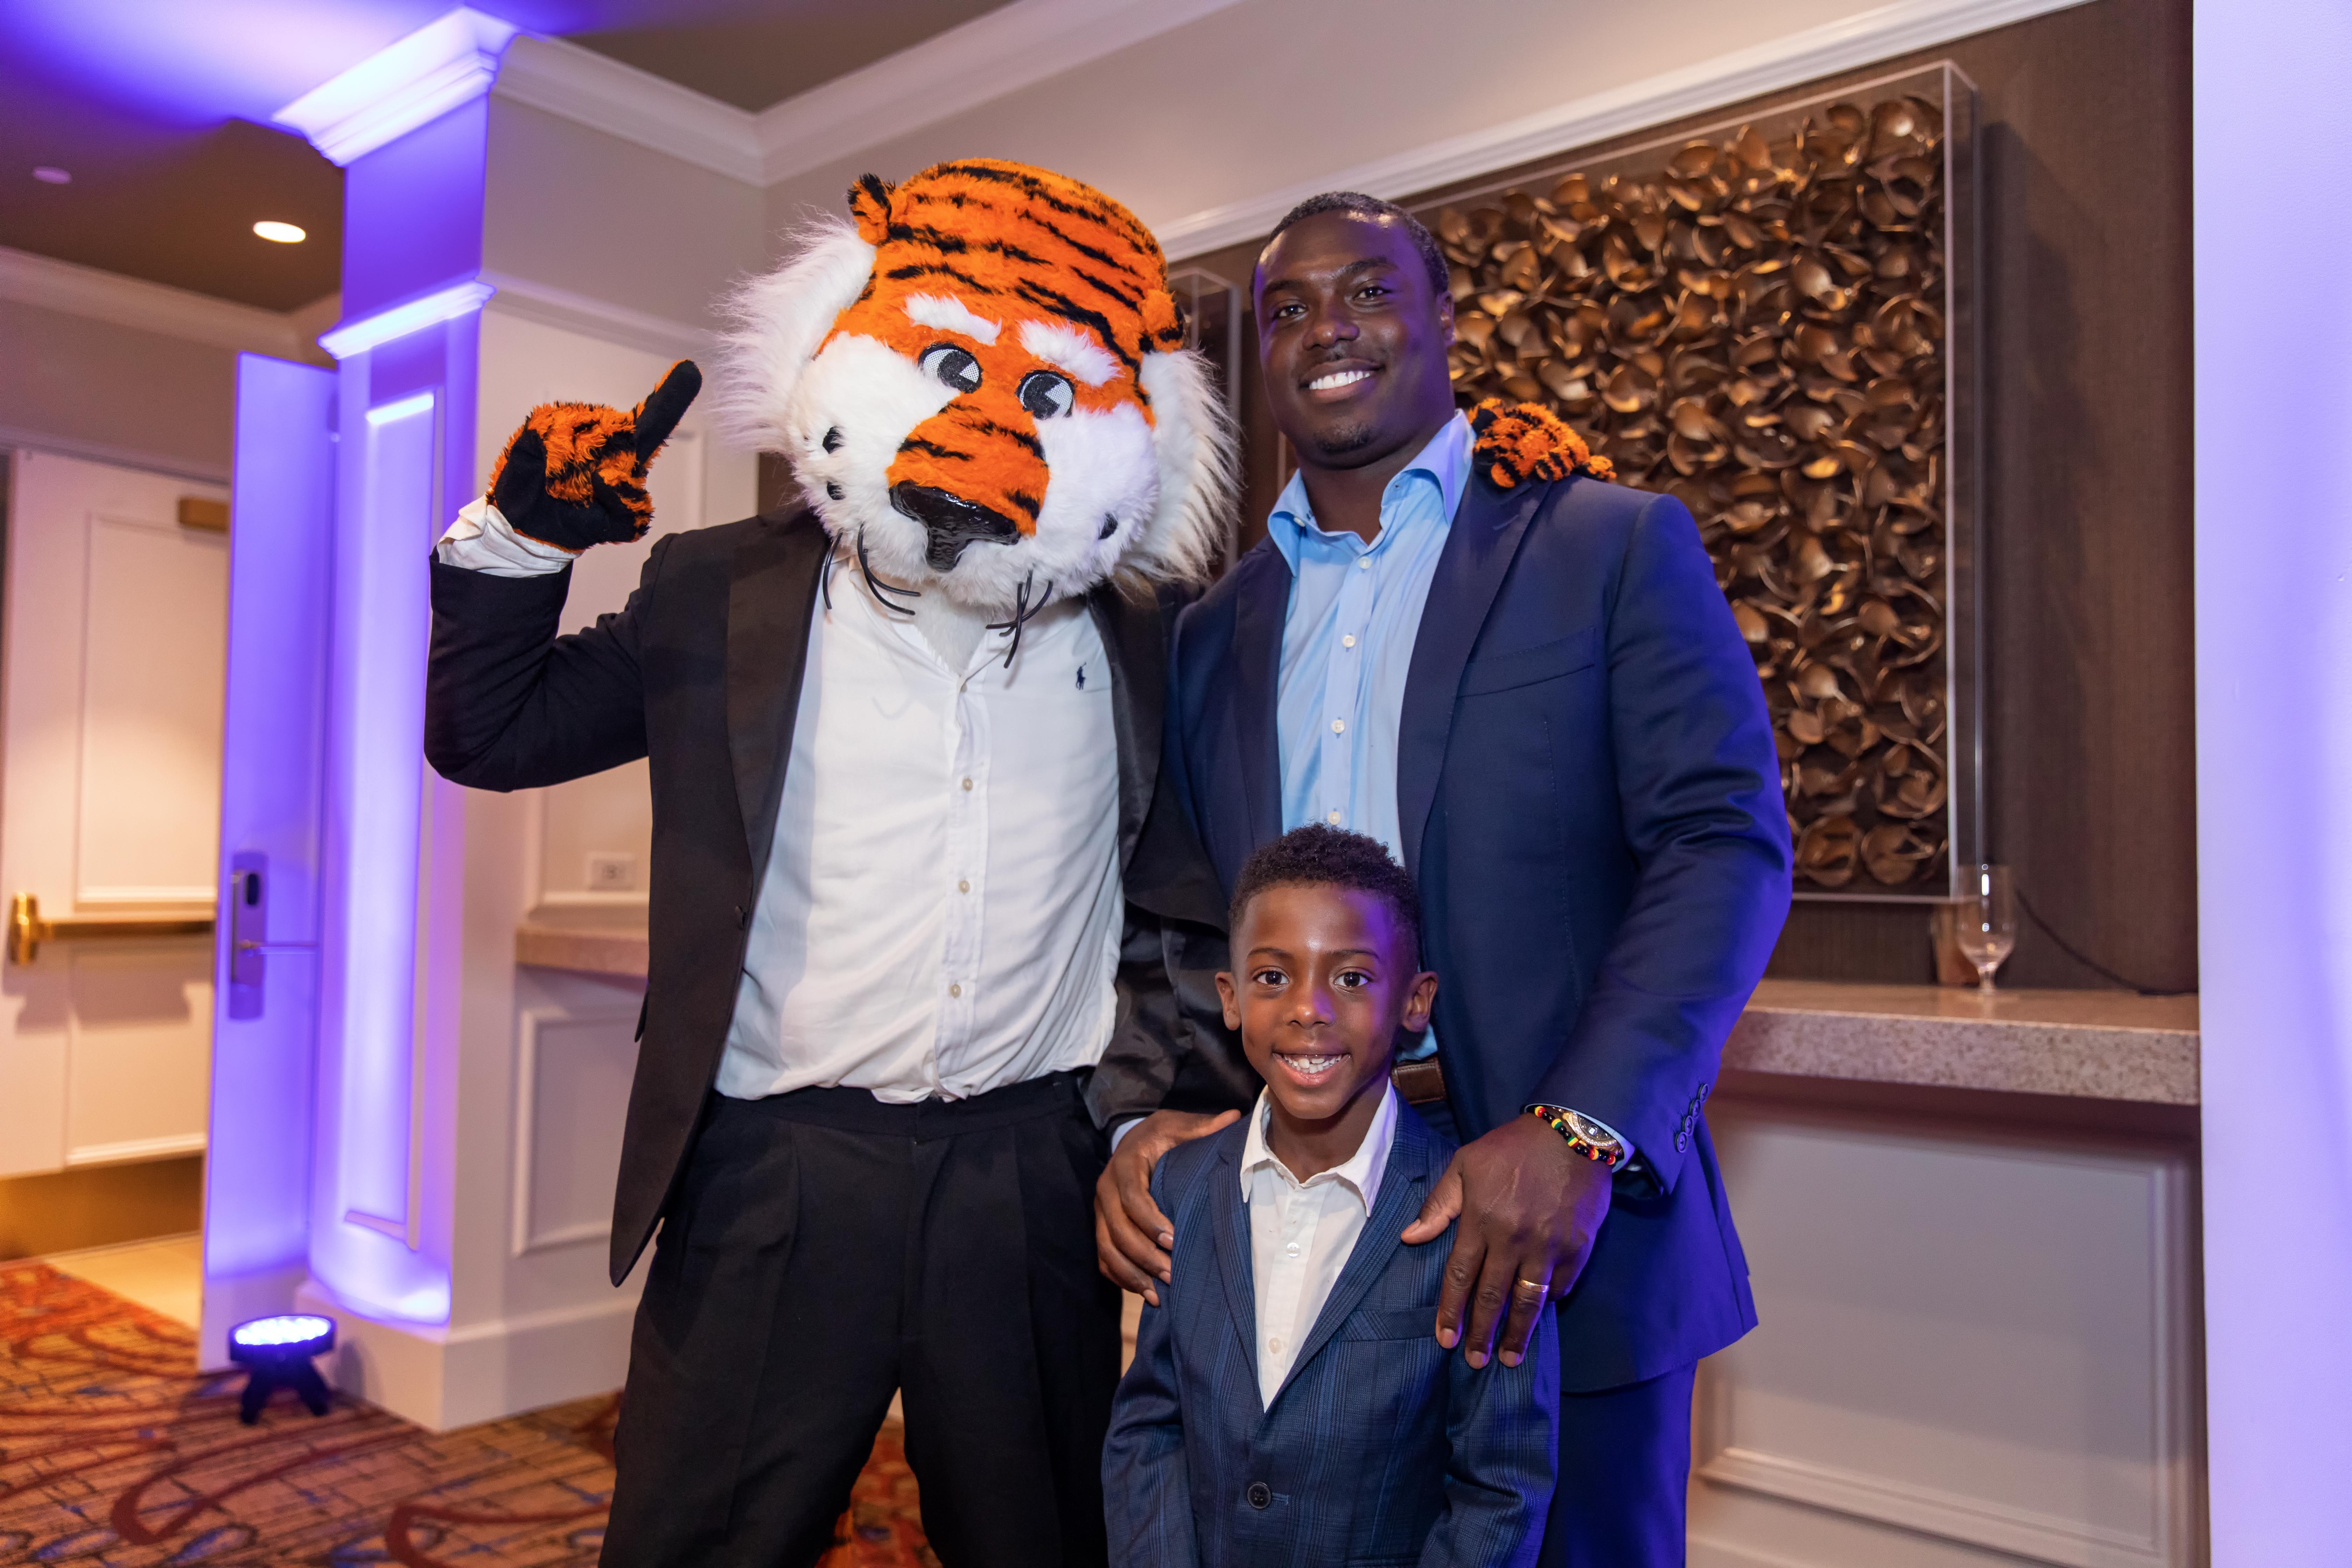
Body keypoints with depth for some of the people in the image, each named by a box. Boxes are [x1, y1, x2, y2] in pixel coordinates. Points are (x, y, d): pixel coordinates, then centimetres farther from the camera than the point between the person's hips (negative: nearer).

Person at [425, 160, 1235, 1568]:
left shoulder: (1144, 632, 5)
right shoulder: (723, 596, 1)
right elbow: (488, 731, 5)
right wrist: (520, 537, -8)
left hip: (1035, 1172, 2)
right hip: (778, 1176, -1)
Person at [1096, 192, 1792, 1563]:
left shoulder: (1617, 547, 0)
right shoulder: (1215, 630, 13)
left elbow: (1730, 842, -9)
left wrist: (1579, 1132, -20)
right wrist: (1145, 1114, -5)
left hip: (1555, 1232, -3)